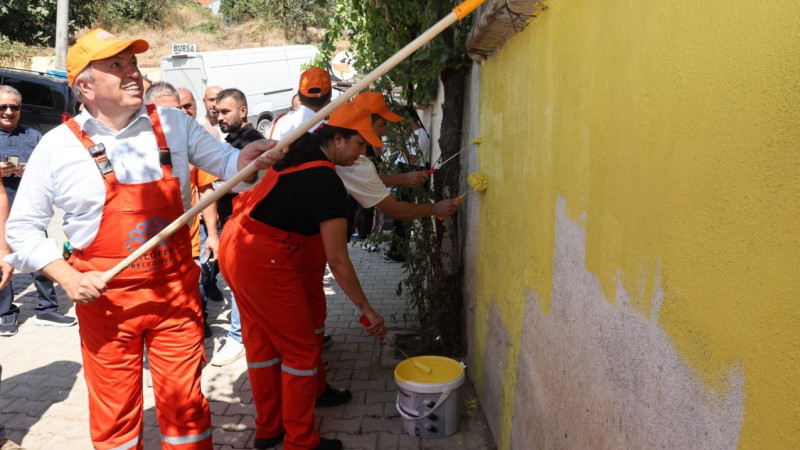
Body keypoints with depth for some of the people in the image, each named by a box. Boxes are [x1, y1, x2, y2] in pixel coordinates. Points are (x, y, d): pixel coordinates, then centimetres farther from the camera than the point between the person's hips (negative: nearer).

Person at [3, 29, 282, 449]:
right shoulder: (58, 146, -3)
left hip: (176, 291, 1)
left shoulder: (173, 124, 0)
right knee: (114, 413, 15)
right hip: (103, 297, 0)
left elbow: (226, 162, 1)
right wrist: (67, 278, -9)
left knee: (185, 404, 11)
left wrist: (245, 161, -23)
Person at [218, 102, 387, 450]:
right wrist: (366, 309, -7)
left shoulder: (298, 154, 7)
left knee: (260, 341, 19)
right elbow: (337, 260, -16)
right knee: (301, 350, 4)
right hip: (264, 261, -9)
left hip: (234, 247, 10)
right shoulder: (327, 183, -18)